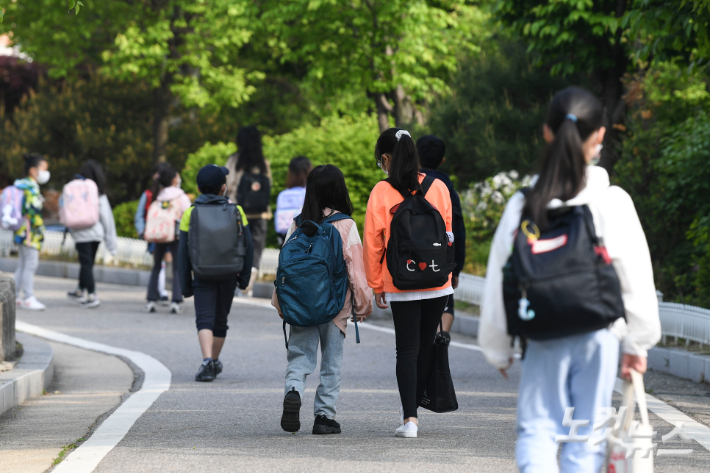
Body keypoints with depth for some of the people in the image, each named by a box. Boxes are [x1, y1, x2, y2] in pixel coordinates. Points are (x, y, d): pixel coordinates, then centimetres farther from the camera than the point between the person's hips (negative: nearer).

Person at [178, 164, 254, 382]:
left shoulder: (190, 213, -5)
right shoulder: (235, 211, -2)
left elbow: (184, 252, -4)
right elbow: (248, 246, -1)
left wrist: (185, 283, 2)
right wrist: (244, 275, 9)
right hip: (228, 274, 2)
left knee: (205, 320, -6)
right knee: (220, 320, 17)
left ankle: (207, 361, -27)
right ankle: (215, 362, 31)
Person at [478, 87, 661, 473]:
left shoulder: (522, 206, -5)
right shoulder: (613, 203, -8)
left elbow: (499, 280, 1)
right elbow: (636, 278, -4)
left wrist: (498, 349, 13)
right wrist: (637, 344, 8)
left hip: (542, 337, 1)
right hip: (597, 336, 0)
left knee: (537, 429, 6)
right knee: (587, 433, 9)